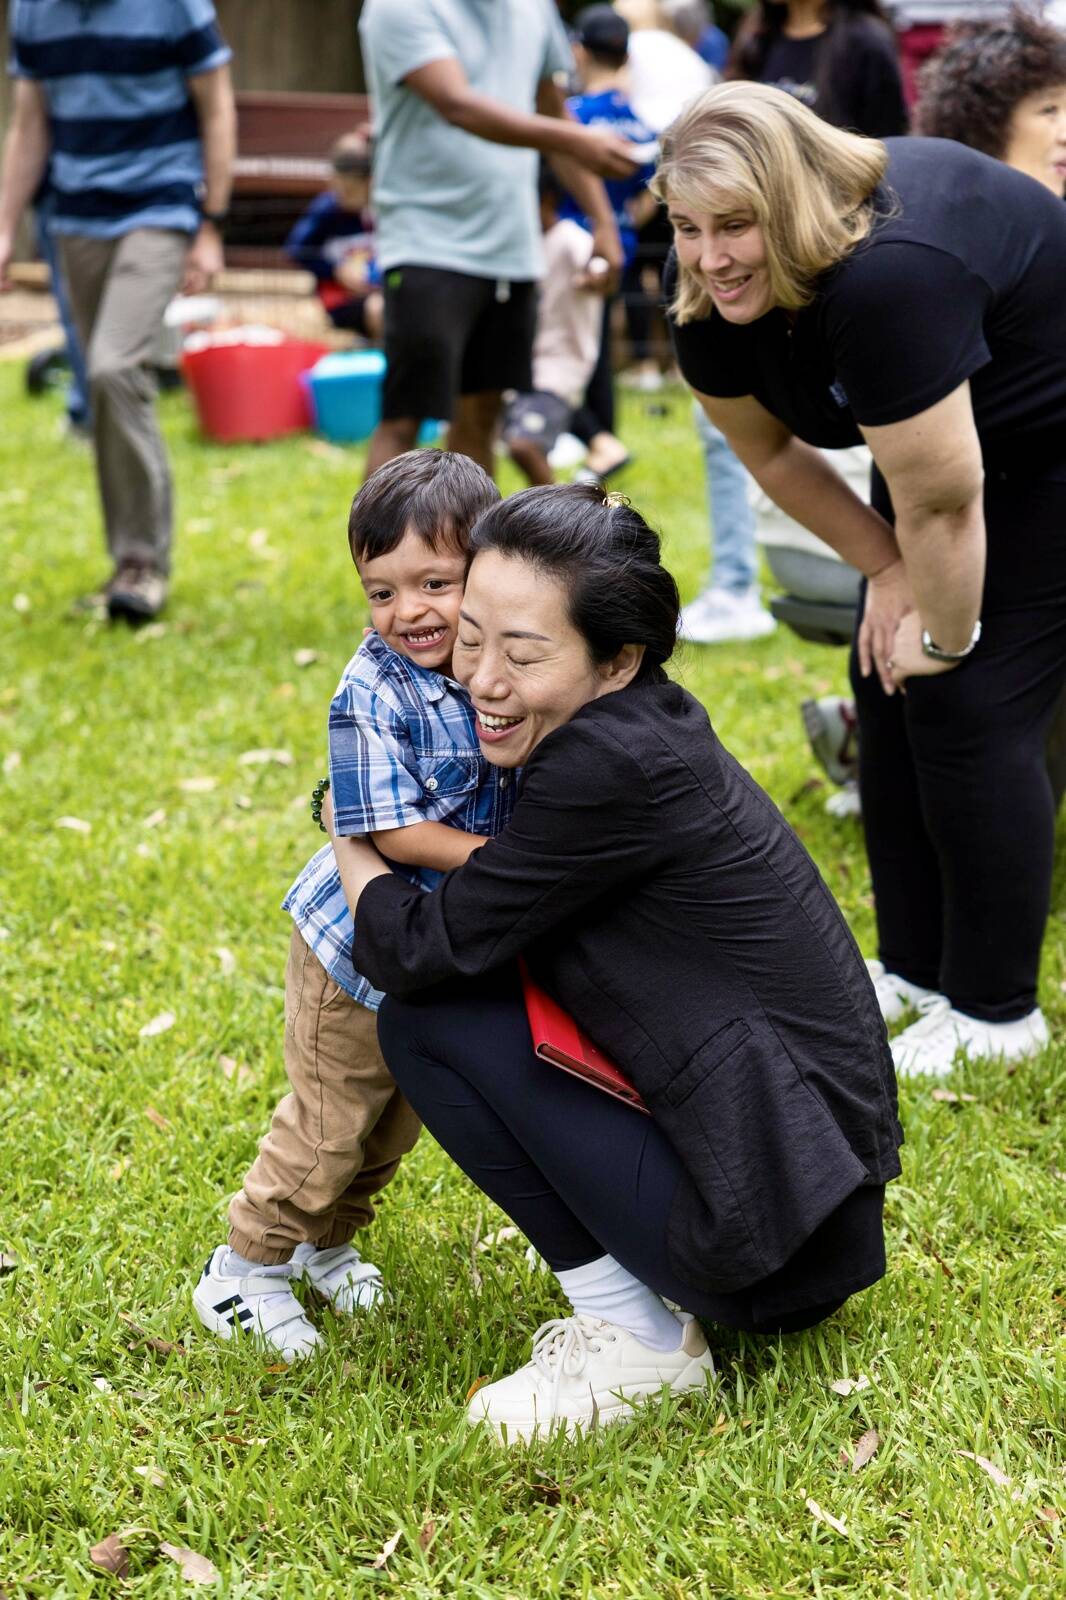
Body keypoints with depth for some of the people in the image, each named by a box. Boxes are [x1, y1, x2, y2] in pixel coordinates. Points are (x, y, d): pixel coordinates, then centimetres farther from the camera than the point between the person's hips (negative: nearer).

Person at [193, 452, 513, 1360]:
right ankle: (247, 1265, 19)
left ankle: (323, 1241, 41)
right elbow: (392, 831, -27)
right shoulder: (374, 695, -24)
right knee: (332, 1117, 1)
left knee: (400, 1115, 20)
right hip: (362, 946, -7)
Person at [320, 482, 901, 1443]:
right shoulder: (649, 723, 6)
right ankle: (660, 1292, 15)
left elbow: (414, 952, -12)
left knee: (428, 1021, -7)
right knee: (475, 991, 17)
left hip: (772, 1215, -10)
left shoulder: (614, 767, -22)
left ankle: (631, 1338, 0)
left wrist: (349, 838, 6)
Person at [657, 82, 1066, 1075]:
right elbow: (769, 448, 1)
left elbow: (944, 499, -31)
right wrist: (887, 572, 0)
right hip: (941, 431, 8)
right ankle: (915, 966, 21)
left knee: (972, 712, -11)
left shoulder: (886, 274, -39)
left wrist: (948, 636, -16)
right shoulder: (713, 294, -14)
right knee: (888, 691, 6)